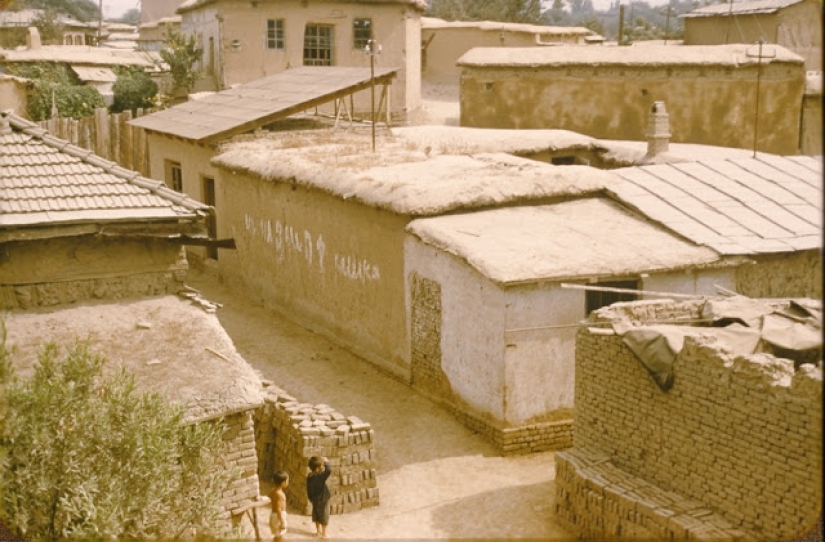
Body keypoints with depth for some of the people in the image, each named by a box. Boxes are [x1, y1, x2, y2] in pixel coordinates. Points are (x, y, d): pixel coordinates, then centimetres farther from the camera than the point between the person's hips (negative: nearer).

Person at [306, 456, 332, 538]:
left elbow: (309, 490, 3)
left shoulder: (309, 477, -6)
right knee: (324, 516, 10)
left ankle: (318, 531, 36)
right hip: (322, 499, -7)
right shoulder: (321, 476, -29)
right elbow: (329, 471, -42)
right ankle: (324, 534, 19)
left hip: (314, 500, 7)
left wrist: (311, 499, 15)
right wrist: (326, 462, -26)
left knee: (316, 515, 22)